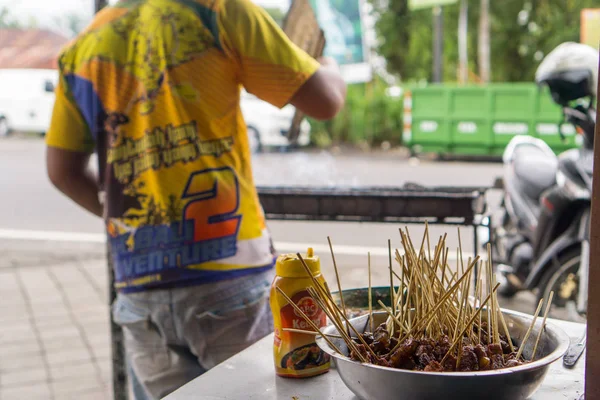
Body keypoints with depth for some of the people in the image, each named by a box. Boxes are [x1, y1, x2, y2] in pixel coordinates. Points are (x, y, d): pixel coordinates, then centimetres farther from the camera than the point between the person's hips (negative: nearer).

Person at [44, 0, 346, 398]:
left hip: (140, 287, 5)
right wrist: (330, 64, 21)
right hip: (229, 275, -4)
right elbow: (325, 100, -1)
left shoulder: (84, 44, 12)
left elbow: (62, 170, 14)